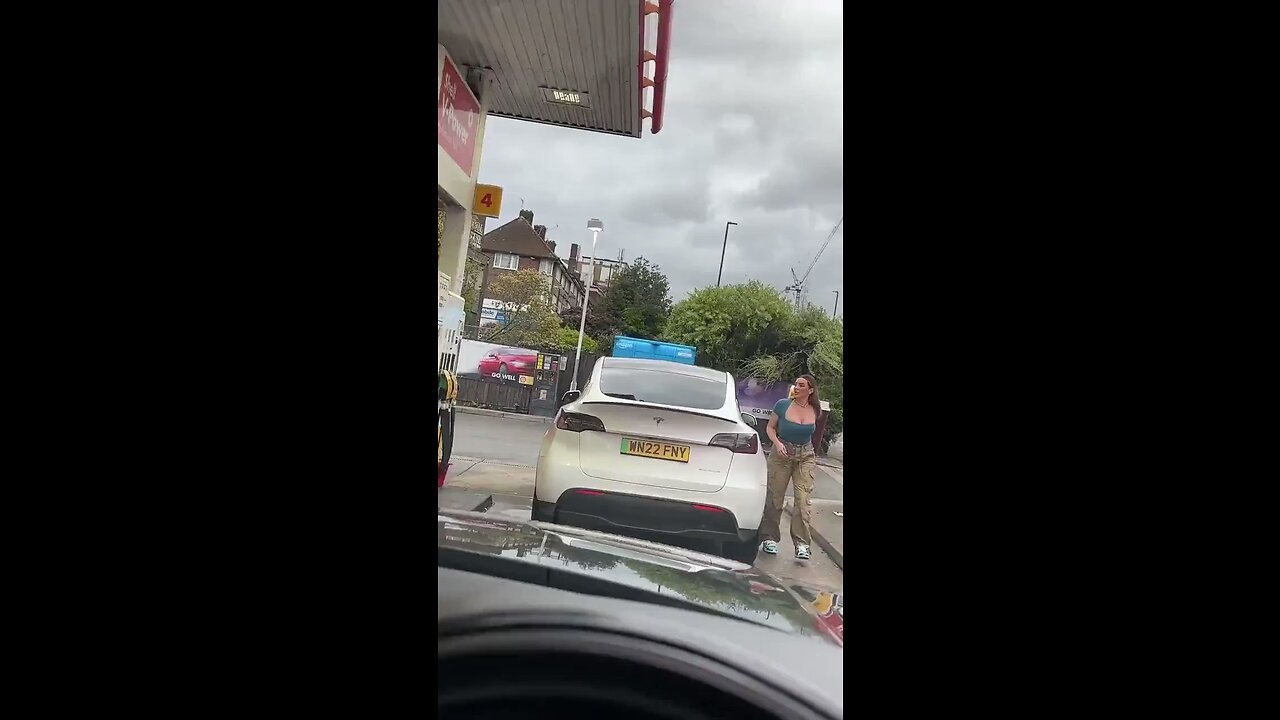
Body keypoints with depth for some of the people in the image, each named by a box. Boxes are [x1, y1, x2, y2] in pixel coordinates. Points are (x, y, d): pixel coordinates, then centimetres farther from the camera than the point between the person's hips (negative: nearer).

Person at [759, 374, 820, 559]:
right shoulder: (783, 405, -8)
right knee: (775, 497, 4)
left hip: (806, 456, 1)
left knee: (803, 499, -8)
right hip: (782, 454, -1)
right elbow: (770, 427, 0)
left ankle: (801, 544, -6)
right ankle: (769, 537, 18)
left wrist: (812, 454, 12)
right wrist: (777, 443, -16)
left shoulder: (814, 411, 0)